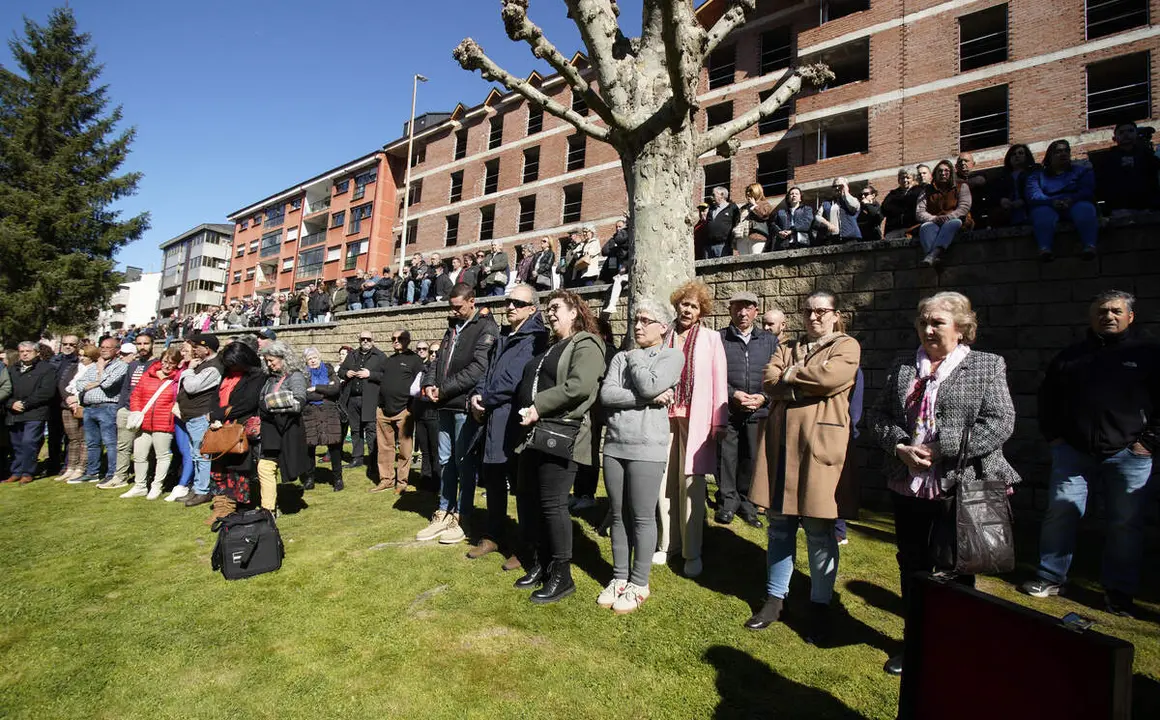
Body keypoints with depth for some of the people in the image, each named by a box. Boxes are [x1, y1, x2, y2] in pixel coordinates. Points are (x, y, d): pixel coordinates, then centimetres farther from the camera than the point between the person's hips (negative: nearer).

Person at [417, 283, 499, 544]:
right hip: (446, 406, 8)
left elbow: (478, 369, -17)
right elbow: (440, 360, 19)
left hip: (465, 405, -7)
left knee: (464, 462, 1)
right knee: (445, 460, 13)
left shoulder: (486, 328, -7)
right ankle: (444, 513, 25)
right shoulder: (453, 327, 18)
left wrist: (443, 389, -14)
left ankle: (461, 518, 13)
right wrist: (429, 383, -2)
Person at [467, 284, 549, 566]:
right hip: (493, 419, 8)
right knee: (492, 479, 17)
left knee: (521, 484, 2)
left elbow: (515, 381, -18)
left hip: (514, 421, -8)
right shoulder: (503, 336, 17)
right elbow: (489, 371, 16)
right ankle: (493, 535, 34)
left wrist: (485, 400, -9)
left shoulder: (534, 339, -10)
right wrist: (477, 395, -2)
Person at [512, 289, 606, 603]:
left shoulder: (586, 344, -6)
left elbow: (580, 386, -22)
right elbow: (528, 384, 25)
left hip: (560, 434, -9)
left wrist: (538, 406, -20)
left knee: (552, 504, -5)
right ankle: (537, 564, 30)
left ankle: (561, 576, 10)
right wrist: (526, 409, 7)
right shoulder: (549, 347, 22)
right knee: (526, 498, 13)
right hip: (534, 433, 9)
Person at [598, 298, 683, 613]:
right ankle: (619, 577, 26)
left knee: (642, 517, 3)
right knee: (619, 515, 12)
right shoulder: (621, 358, 12)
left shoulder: (672, 356, 1)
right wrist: (648, 399, -11)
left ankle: (639, 584, 18)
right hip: (614, 445, 5)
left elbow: (649, 386, -16)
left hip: (647, 447, -4)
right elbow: (606, 394, -4)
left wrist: (636, 357, 0)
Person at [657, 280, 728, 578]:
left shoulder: (710, 338, 6)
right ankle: (668, 544, 19)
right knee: (665, 480, 4)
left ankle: (692, 552, 8)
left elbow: (719, 380, 2)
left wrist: (719, 422, -4)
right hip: (664, 415, 2)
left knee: (691, 482, -2)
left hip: (695, 418, -2)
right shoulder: (664, 337, 11)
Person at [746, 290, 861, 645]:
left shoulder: (847, 346, 4)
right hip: (780, 442, 5)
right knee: (779, 526, 11)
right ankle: (775, 598, 24)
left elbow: (830, 377, -15)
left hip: (819, 445, -4)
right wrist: (809, 385, -9)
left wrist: (791, 377, -2)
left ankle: (820, 607, 19)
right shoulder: (788, 348, 19)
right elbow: (770, 381, 2)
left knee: (819, 531, 3)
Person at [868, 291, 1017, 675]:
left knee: (951, 570, 5)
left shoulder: (987, 366, -2)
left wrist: (939, 449, -16)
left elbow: (999, 423, -12)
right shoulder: (902, 366, 8)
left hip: (959, 486, -4)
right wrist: (900, 447, -11)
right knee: (912, 564, 16)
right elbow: (879, 414, 7)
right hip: (908, 484, 4)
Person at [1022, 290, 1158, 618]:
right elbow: (1048, 397, 17)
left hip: (1128, 454, -1)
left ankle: (1119, 591, 20)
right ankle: (1051, 578, 14)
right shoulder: (1072, 355, 10)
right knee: (1060, 512, 2)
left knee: (1126, 523, 6)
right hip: (1074, 451, 2)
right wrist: (1053, 434, 9)